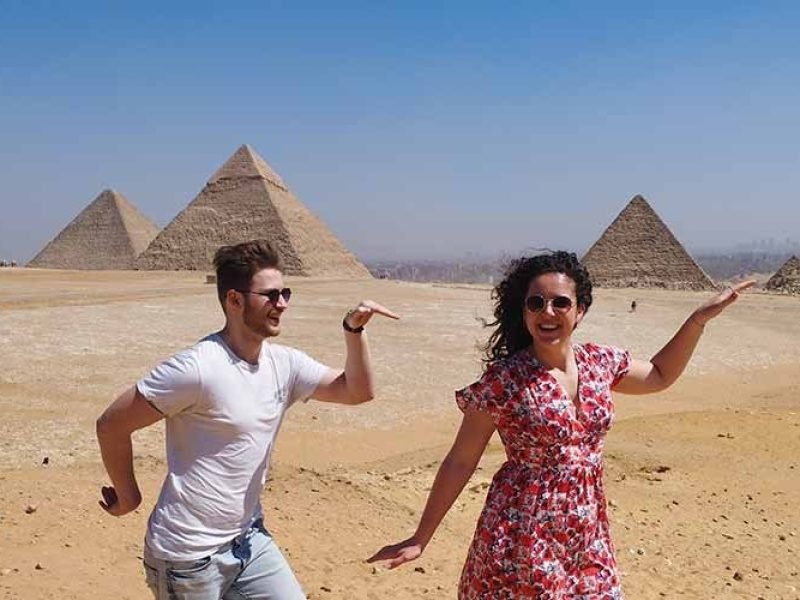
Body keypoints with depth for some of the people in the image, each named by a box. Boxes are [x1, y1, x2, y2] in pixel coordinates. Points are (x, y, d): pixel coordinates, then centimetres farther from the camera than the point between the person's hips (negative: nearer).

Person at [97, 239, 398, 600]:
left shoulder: (284, 364, -1)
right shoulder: (197, 369, -22)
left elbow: (357, 391, 3)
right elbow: (111, 425, -16)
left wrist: (353, 330, -12)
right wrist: (128, 496, -2)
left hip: (249, 539, 7)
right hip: (188, 554, -6)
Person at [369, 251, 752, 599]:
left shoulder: (600, 363, 1)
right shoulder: (504, 379, -15)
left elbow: (659, 375, 21)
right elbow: (460, 461, -8)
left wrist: (700, 318, 13)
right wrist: (421, 539, -5)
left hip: (587, 535, 5)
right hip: (522, 538, -5)